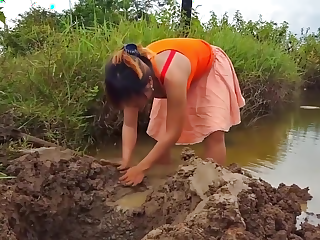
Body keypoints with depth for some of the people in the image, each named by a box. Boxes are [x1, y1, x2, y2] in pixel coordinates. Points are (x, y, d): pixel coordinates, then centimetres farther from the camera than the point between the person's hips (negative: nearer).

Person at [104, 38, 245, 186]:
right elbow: (129, 125, -20)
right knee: (160, 132, 0)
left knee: (214, 132, -17)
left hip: (210, 67, -5)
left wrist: (141, 168, -34)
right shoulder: (135, 77, -28)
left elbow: (173, 133, -36)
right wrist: (125, 162, -33)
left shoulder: (171, 76, -45)